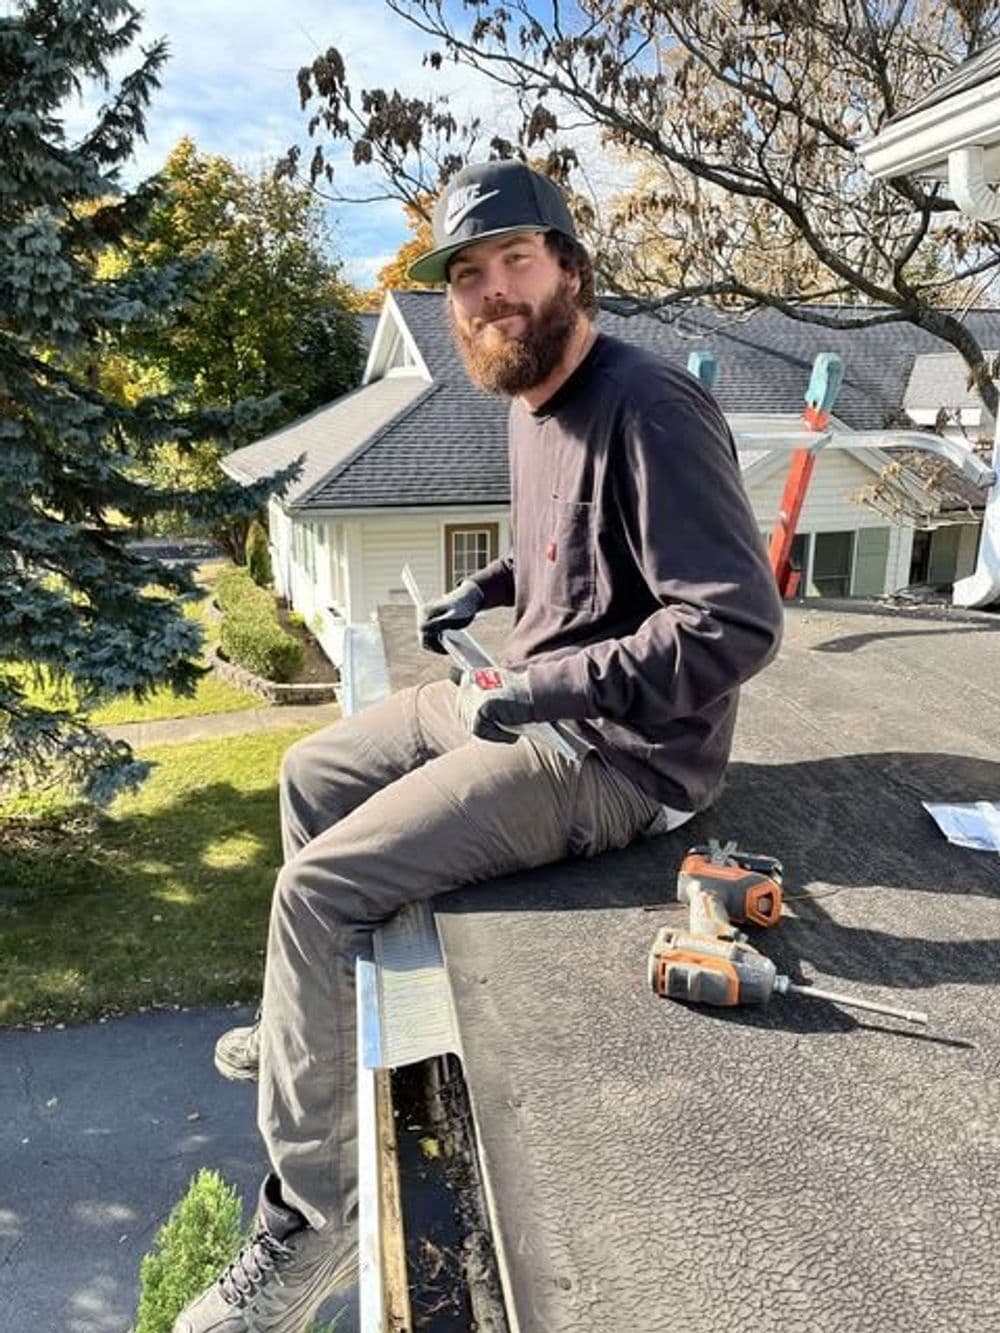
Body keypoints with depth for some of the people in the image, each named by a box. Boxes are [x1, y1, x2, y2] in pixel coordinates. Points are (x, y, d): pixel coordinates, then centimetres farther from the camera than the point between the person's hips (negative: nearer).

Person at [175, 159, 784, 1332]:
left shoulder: (648, 410, -22)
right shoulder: (532, 402, 8)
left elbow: (738, 626, -28)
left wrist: (529, 688, -26)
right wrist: (488, 586, 13)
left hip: (614, 754, -10)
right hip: (526, 701, 10)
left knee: (318, 889, -16)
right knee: (311, 774, 18)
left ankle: (308, 1227, 3)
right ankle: (328, 1018, 35)